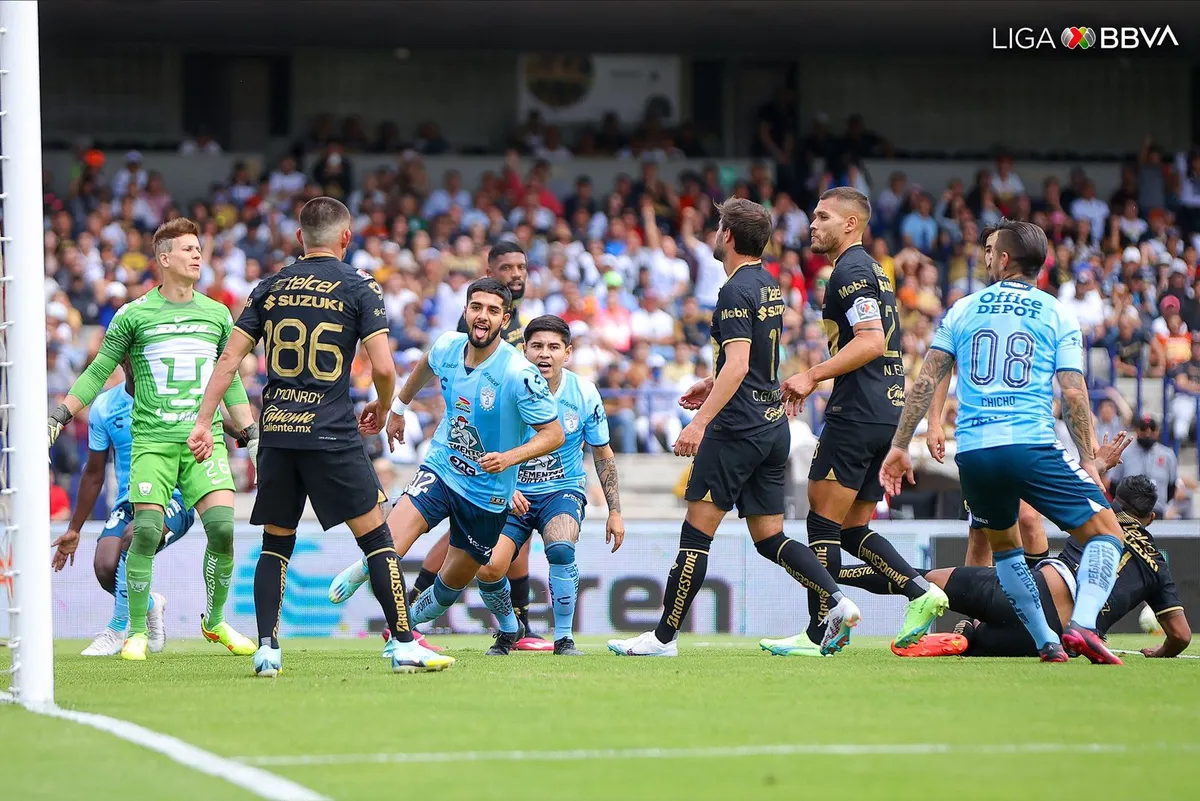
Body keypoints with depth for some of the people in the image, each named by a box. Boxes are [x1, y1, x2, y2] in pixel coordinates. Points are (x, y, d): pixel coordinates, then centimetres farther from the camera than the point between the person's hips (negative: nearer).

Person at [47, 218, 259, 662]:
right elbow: (98, 373, 10)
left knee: (222, 526, -13)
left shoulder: (217, 314, 13)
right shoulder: (134, 315, 4)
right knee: (146, 533, -12)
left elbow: (230, 382, 21)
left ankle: (215, 622, 7)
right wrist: (59, 417, 4)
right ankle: (137, 632, 3)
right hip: (152, 440, -2)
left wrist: (252, 434, 18)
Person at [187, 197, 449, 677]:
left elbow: (229, 359, 7)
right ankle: (403, 646, 0)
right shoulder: (359, 287, 0)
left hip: (275, 432, 4)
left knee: (275, 544, 14)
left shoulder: (270, 288, 11)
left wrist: (203, 421, 8)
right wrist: (382, 409, 12)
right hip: (331, 434, -4)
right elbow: (383, 367, -7)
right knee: (376, 538, 3)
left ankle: (267, 649, 4)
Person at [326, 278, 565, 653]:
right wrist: (398, 407, 30)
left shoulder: (519, 375, -21)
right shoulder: (447, 347, -6)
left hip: (487, 492, -2)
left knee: (455, 579, 11)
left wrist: (509, 457, -32)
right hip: (440, 469, 2)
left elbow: (554, 434, -17)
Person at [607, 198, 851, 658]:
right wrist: (713, 385, 34)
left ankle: (664, 637, -2)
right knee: (769, 537, 10)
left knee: (696, 530, -4)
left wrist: (701, 421, -27)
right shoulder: (769, 286, 15)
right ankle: (837, 601, -7)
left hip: (738, 429, -9)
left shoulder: (736, 292, -13)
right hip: (774, 426, 9)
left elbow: (737, 366, -23)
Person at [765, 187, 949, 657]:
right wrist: (815, 381, 29)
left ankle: (818, 632, -6)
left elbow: (871, 341, -21)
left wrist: (812, 376, -21)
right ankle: (921, 592, 0)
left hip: (856, 415, -10)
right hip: (886, 411, 10)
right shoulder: (871, 271, 21)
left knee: (823, 520, -6)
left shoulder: (851, 270, -10)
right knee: (853, 529, 12)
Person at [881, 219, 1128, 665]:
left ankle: (1046, 642, 18)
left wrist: (900, 445, 14)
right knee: (1106, 532, 4)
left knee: (1003, 544, 26)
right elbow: (1073, 395, 1)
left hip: (973, 452, 3)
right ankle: (1082, 625, -19)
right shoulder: (1057, 315, 8)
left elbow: (926, 381, 9)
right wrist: (1088, 461, 6)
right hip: (1032, 445, -3)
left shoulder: (963, 310, 14)